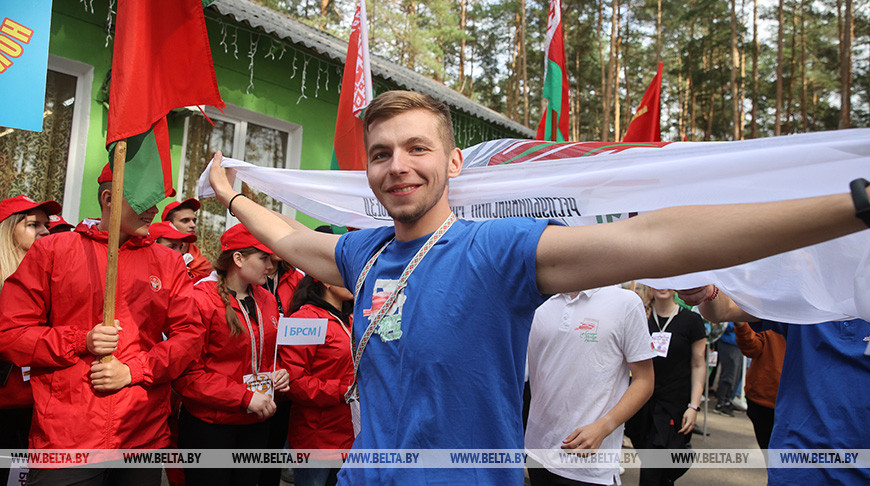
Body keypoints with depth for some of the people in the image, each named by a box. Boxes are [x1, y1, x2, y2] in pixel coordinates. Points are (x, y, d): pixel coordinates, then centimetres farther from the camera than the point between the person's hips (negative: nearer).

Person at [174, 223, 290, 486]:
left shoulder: (267, 300, 7)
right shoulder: (202, 299, -15)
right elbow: (187, 374, -18)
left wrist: (278, 374, 0)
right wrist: (244, 397, -20)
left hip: (255, 423, 6)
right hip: (208, 425, -6)